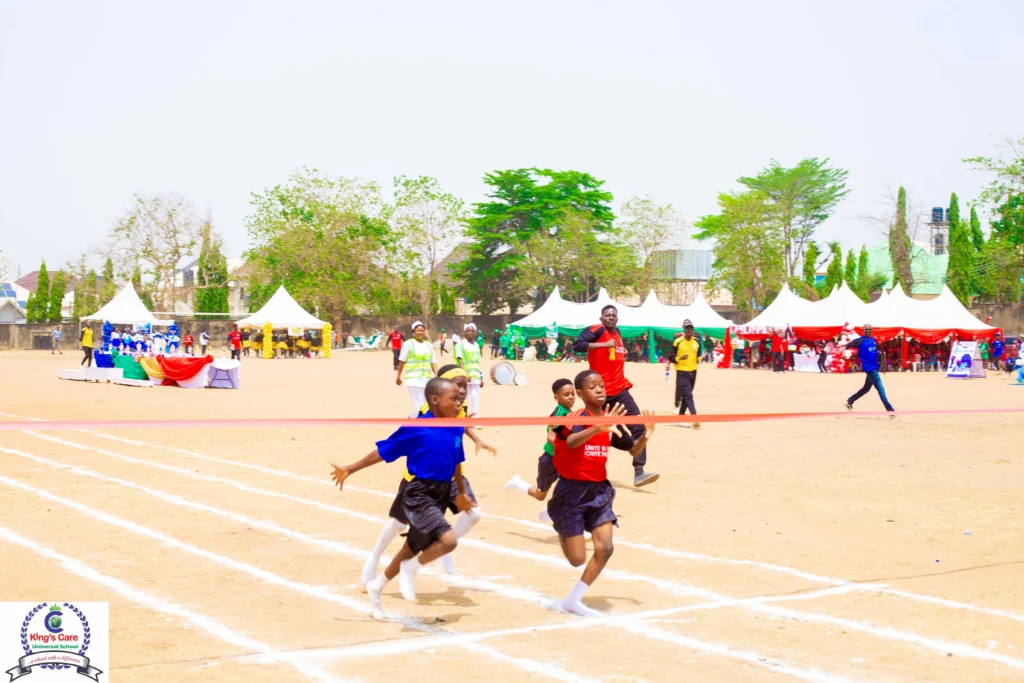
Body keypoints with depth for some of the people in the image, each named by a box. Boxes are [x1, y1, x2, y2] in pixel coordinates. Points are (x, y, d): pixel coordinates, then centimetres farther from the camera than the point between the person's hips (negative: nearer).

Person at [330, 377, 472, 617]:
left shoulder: (456, 429, 3)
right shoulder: (416, 428, -14)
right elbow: (382, 452, -6)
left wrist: (461, 493, 28)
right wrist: (350, 469, -2)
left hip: (442, 496, 7)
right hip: (419, 495, -7)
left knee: (412, 550, 18)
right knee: (449, 540, -26)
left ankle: (376, 587, 40)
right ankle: (411, 568, 0)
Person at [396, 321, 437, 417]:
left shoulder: (428, 345, 12)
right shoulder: (408, 343, -3)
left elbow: (433, 362, 9)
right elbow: (402, 361, -1)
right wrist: (398, 376, -1)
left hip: (427, 379, 6)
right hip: (414, 379, -6)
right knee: (419, 406, -13)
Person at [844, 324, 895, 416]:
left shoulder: (873, 340, 11)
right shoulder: (860, 340, -10)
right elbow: (847, 346, -13)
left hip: (874, 367, 8)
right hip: (869, 368, -8)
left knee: (866, 388, 20)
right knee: (880, 389, -12)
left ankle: (849, 401, 34)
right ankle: (890, 410, -12)